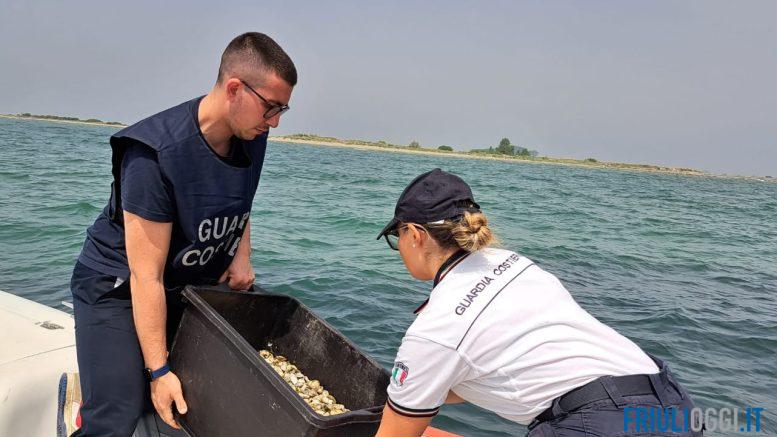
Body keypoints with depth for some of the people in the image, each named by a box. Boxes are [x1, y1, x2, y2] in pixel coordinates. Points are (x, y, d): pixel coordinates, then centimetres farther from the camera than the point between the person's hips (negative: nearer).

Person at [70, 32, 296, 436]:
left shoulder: (251, 136, -7)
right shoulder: (156, 153, -28)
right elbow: (146, 275, -25)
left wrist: (242, 255, -2)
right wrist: (159, 371, -23)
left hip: (199, 282, 7)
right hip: (119, 288, -7)